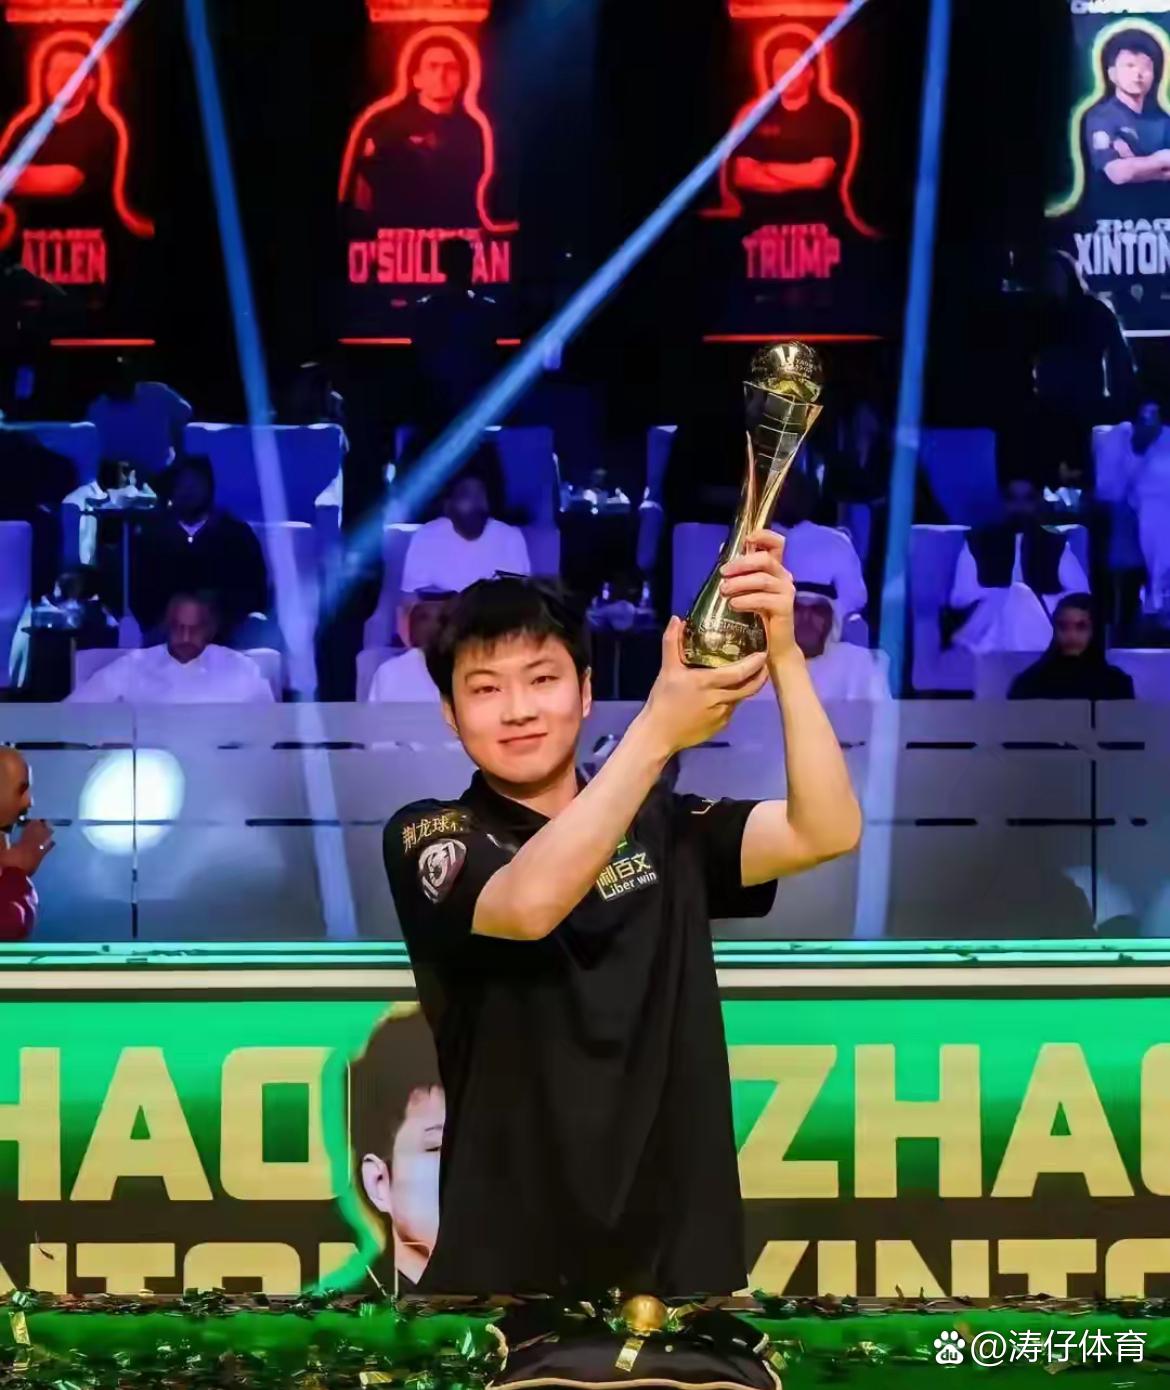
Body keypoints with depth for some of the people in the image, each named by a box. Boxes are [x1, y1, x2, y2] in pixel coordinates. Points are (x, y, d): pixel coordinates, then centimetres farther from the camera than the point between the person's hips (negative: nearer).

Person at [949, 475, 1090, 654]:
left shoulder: (1057, 545, 16)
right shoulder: (977, 543, 13)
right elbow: (962, 597, 1)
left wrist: (1042, 605, -14)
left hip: (1048, 644, 1)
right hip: (989, 643, -1)